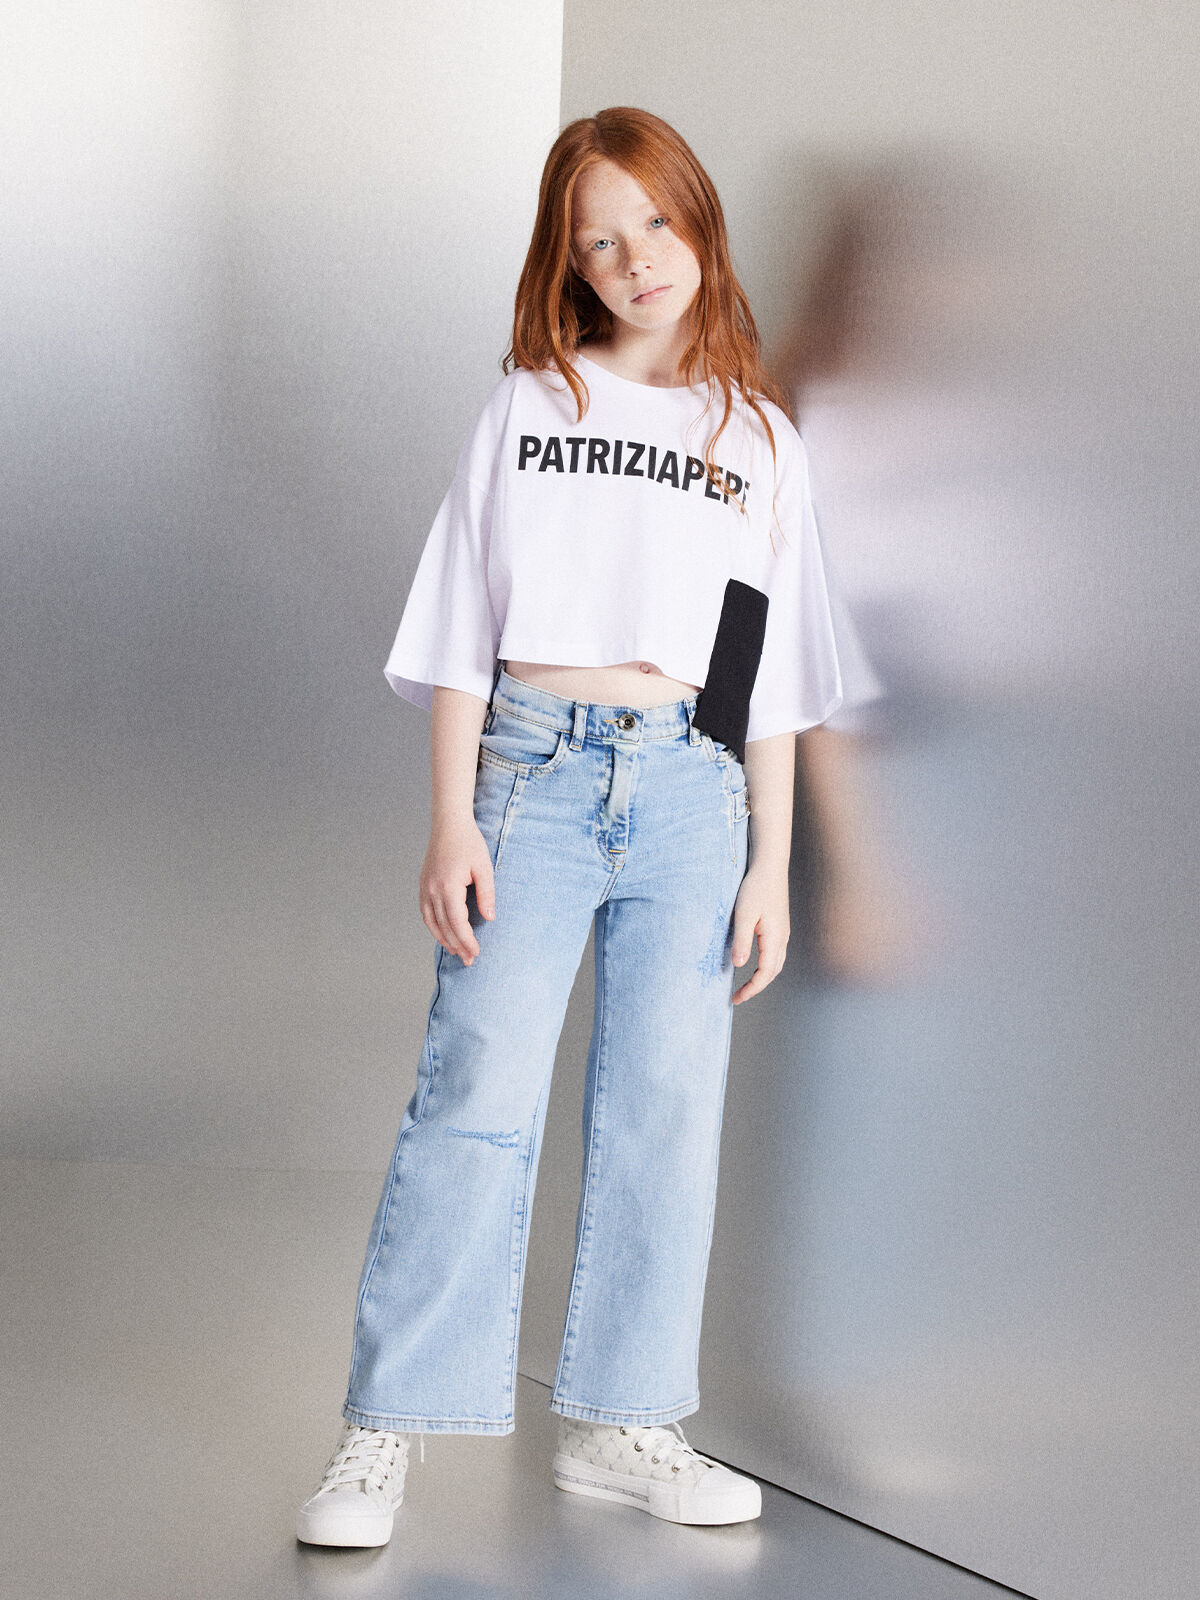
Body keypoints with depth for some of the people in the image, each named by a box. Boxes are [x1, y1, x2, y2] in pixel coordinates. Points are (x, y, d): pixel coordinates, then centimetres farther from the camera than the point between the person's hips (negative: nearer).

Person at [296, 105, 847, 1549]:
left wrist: (771, 862, 6)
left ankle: (617, 1424, 14)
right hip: (533, 771, -2)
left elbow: (774, 686, 12)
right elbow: (464, 633, 5)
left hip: (690, 791, 2)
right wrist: (452, 822, -3)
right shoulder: (526, 406, 9)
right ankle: (385, 1431, -1)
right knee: (478, 1092, -8)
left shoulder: (761, 438, 13)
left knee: (667, 1105, 2)